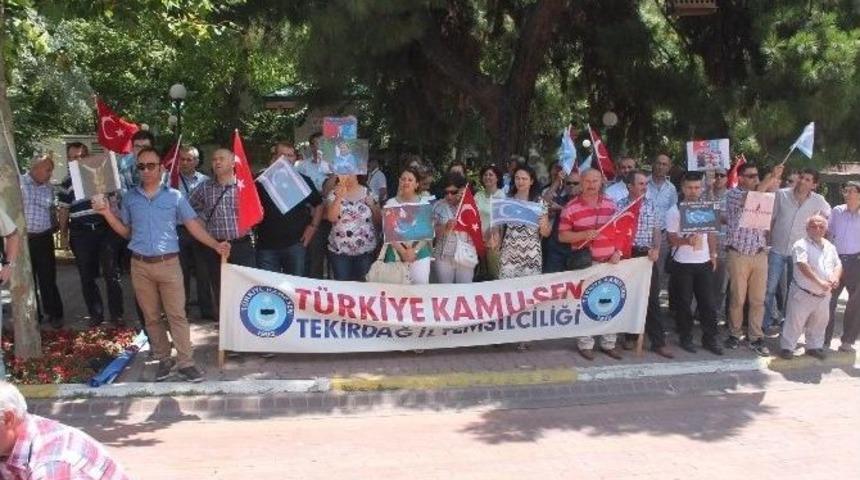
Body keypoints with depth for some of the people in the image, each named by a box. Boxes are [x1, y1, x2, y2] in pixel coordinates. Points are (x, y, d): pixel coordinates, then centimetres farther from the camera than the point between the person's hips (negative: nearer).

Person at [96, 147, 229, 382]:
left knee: (177, 315, -3)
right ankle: (163, 359, 20)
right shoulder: (130, 197, 8)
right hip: (140, 265, 3)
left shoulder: (175, 196, 1)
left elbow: (193, 226, -2)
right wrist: (107, 213, 0)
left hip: (168, 264, -3)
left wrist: (215, 245, -15)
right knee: (151, 317, 9)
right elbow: (125, 231, 14)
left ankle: (185, 363, 1)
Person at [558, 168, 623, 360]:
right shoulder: (571, 207, -4)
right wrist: (584, 234, -18)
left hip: (609, 262, 4)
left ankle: (609, 343, 20)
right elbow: (562, 236, -4)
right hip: (584, 263, -3)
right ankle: (585, 344, 12)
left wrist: (618, 252, -1)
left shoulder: (611, 204, 7)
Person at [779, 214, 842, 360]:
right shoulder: (801, 245, -12)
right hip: (803, 294, -6)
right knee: (795, 321, -1)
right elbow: (803, 266, -24)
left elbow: (838, 264, 13)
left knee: (819, 323, 17)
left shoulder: (830, 247, 9)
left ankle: (814, 346, 33)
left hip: (824, 295, 6)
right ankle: (787, 347, 11)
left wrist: (835, 277, -10)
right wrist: (819, 282, -32)